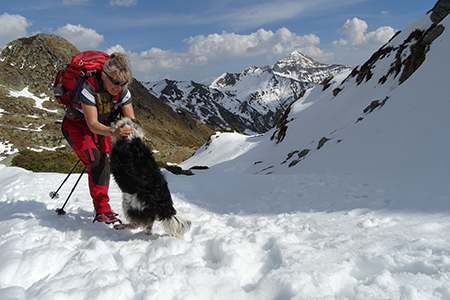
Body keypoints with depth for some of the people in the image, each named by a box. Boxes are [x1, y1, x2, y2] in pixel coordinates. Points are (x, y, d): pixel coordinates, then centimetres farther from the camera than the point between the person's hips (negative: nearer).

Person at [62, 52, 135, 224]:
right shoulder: (89, 87, -37)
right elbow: (93, 124, -42)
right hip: (77, 126, -5)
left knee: (105, 163, -3)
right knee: (96, 163, -21)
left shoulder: (122, 91, -21)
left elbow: (131, 119, -23)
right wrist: (113, 132, -61)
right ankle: (102, 210, -14)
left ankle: (102, 206, 12)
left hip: (101, 126, 5)